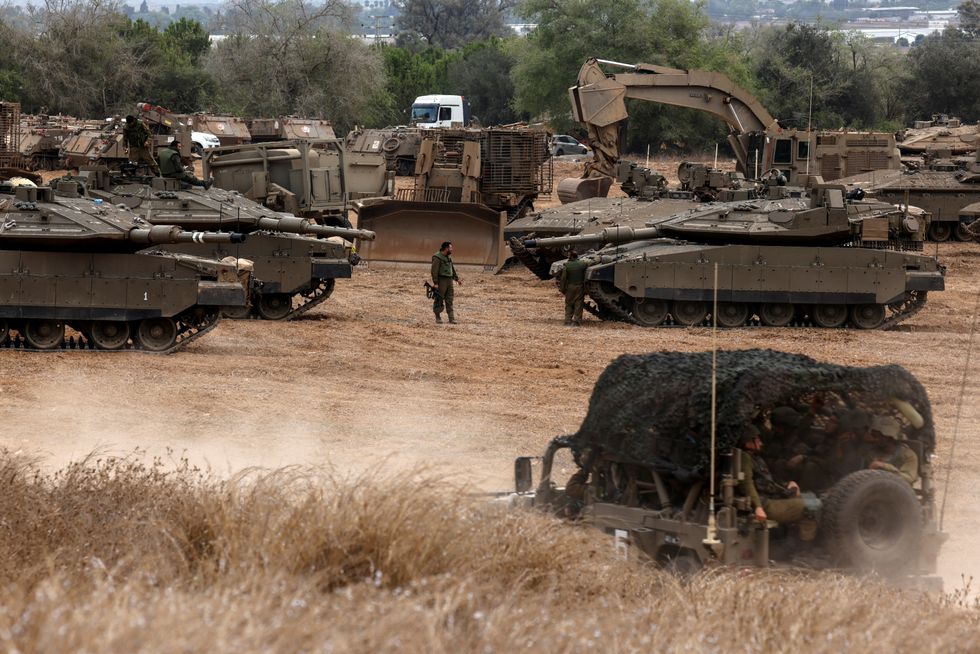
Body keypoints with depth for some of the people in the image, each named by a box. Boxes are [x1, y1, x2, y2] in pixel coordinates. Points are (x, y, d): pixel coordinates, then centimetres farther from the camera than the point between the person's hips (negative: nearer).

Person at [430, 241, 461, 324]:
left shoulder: (449, 257, 15)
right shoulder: (437, 258, -12)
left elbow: (453, 269, 23)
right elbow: (434, 271, -16)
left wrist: (457, 279, 17)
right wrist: (435, 283, -20)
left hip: (449, 280, 7)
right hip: (441, 280, -7)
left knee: (449, 300, 3)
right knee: (439, 300, -2)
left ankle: (451, 319, 0)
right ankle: (438, 317, 7)